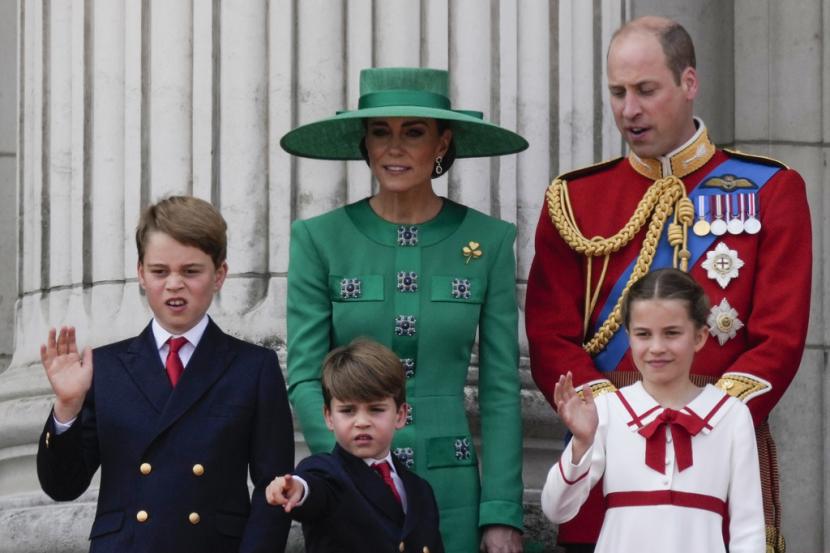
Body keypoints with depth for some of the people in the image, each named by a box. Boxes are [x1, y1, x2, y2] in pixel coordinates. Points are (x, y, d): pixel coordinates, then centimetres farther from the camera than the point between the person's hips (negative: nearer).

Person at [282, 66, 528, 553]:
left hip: (451, 493, 1)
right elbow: (304, 378, -2)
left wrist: (503, 514, -6)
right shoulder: (319, 239, 0)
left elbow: (501, 389, 1)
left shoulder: (489, 240, 2)